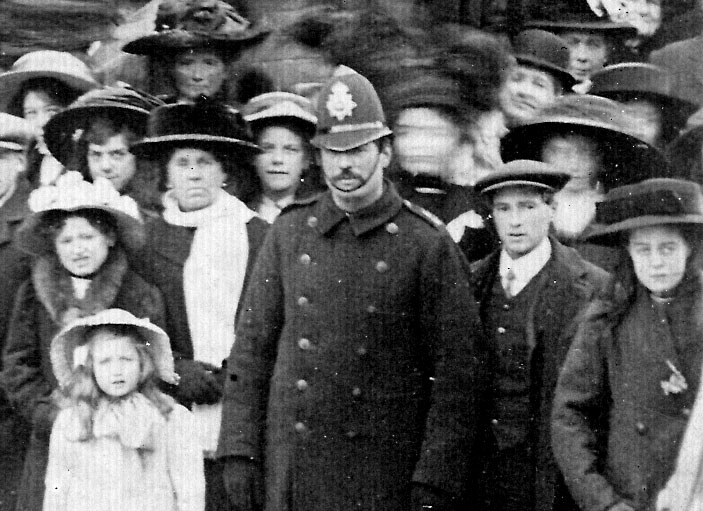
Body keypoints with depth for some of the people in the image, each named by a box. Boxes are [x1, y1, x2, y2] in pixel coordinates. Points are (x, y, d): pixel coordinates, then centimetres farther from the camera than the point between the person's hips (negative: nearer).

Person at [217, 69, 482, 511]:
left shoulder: (427, 244, -4)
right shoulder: (289, 233, 6)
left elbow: (455, 372, -5)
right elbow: (253, 346, 9)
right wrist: (240, 453, 3)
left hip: (382, 474, -3)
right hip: (288, 467, 3)